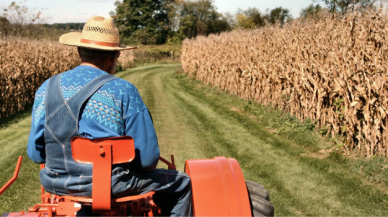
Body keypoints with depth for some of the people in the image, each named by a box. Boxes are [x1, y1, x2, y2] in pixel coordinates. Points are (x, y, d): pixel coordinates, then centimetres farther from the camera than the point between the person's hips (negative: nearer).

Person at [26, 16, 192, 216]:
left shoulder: (47, 88, 0)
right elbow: (147, 158, -12)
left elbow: (35, 153, 4)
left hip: (55, 184, 6)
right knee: (181, 183, 17)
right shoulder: (123, 91, -12)